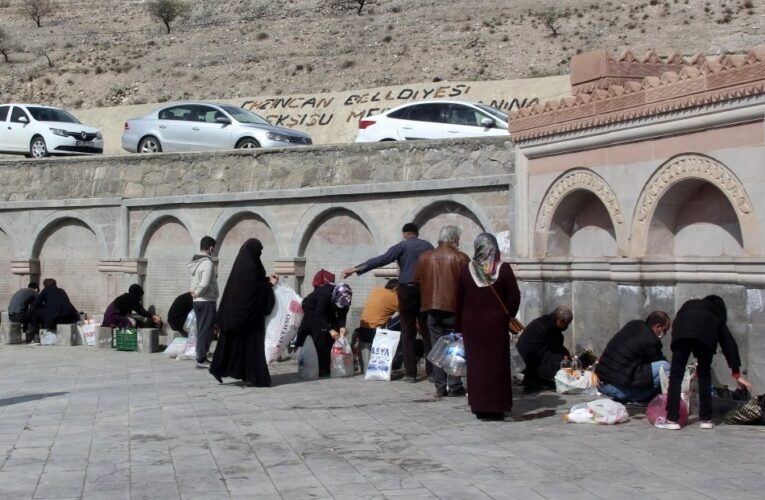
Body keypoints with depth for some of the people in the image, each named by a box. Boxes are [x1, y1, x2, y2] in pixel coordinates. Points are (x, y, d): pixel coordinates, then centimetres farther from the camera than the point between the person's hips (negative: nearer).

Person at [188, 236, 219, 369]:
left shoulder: (195, 262, 11)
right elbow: (205, 284, -25)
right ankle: (201, 360, -2)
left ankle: (201, 356, 18)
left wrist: (194, 291, -2)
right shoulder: (207, 263, -17)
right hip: (207, 301, -9)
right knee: (206, 330, -4)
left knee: (201, 330, 14)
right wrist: (197, 292, -11)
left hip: (197, 301, 9)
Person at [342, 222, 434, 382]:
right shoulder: (428, 246, 12)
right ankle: (431, 370, 5)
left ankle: (411, 373, -3)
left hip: (407, 290, -3)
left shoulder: (402, 246, 0)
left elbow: (381, 260, -8)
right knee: (428, 331, 7)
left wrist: (356, 269, -9)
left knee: (408, 334, 1)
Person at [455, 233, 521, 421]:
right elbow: (514, 297, -5)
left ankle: (480, 407, 8)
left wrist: (459, 326, 11)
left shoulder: (466, 270, -1)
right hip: (497, 324, -1)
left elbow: (459, 301, 3)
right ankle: (496, 408, 5)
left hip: (471, 324, 1)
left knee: (476, 365, 7)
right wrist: (508, 315, 10)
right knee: (497, 364, 5)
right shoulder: (503, 269, -6)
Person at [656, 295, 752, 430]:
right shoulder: (717, 315, 39)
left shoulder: (688, 306, 44)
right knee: (704, 375, 18)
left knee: (676, 374, 7)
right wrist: (736, 372, 31)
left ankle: (672, 419, 3)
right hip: (706, 331, 0)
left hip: (683, 329, 0)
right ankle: (706, 419, 17)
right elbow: (728, 342, 31)